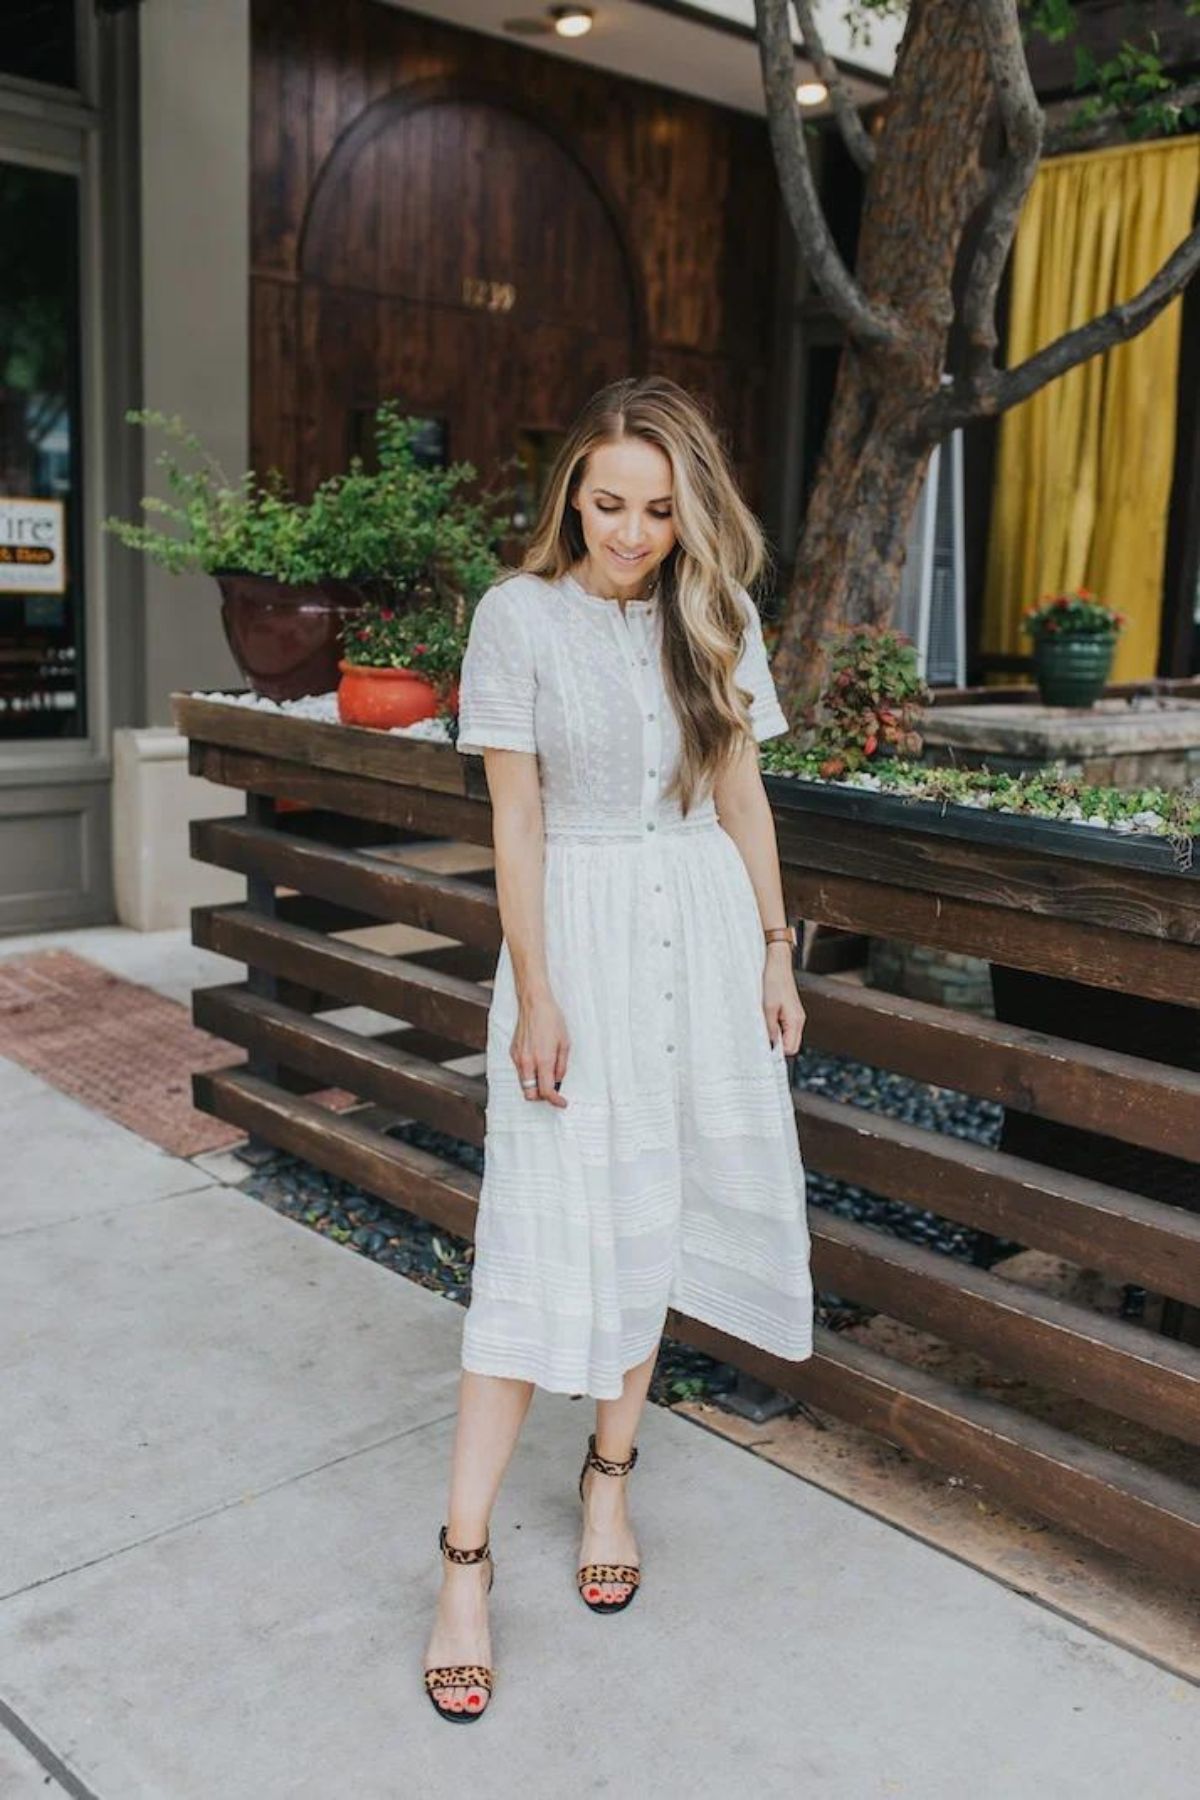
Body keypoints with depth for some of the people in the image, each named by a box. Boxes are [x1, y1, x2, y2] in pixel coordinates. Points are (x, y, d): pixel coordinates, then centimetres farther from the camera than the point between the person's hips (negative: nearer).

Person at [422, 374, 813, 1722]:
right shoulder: (518, 616, -7)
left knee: (658, 1216, 11)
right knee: (545, 1238, -6)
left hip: (704, 933, 4)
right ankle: (464, 1562, 5)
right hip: (577, 934, -4)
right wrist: (534, 994, -11)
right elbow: (515, 817, -8)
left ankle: (608, 1478, 30)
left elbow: (742, 792, 9)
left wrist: (775, 953, 7)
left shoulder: (716, 616, 4)